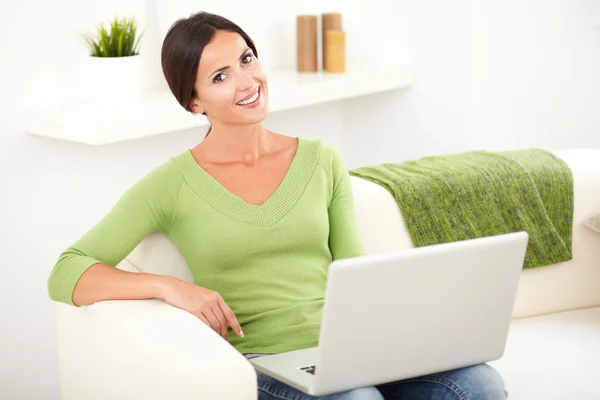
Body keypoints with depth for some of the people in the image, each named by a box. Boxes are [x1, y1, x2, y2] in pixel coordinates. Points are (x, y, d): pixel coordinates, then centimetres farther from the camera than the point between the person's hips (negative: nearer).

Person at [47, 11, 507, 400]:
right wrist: (169, 285, -19)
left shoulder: (322, 162, 13)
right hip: (256, 362, -4)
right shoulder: (172, 185, 2)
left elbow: (355, 280, 12)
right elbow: (65, 275, -3)